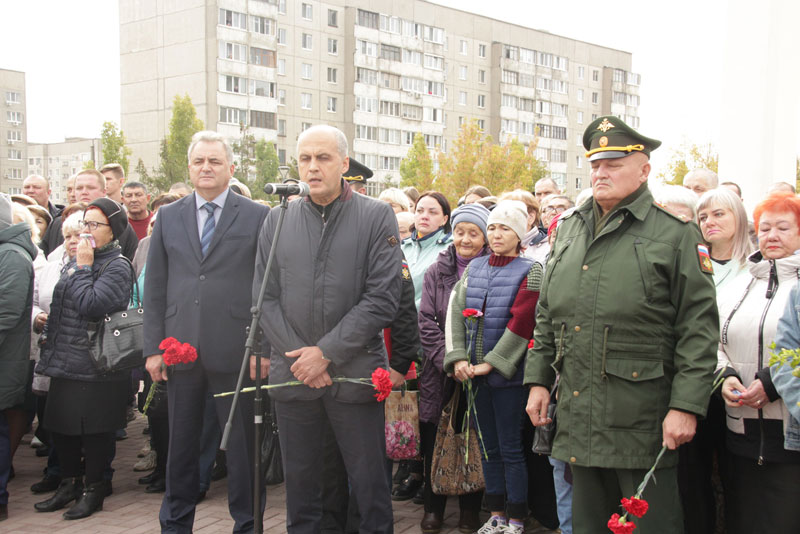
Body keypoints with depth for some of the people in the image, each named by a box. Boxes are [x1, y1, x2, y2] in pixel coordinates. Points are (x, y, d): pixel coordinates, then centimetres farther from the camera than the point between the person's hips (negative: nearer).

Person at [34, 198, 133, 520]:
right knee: (60, 424, 15)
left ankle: (93, 489, 17)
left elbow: (90, 305, -23)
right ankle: (69, 483, 30)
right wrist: (49, 338, 17)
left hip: (95, 367, -8)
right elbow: (58, 306, 22)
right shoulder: (76, 261, 14)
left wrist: (83, 267, -14)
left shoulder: (117, 267, -10)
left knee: (93, 430, 2)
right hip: (65, 361, 8)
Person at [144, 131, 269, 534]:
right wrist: (153, 347, 3)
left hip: (235, 350, -3)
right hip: (181, 350, 3)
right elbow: (155, 288, 9)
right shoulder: (168, 217, 11)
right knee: (180, 441, 14)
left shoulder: (257, 217, 1)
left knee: (242, 441, 5)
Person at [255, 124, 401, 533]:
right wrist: (297, 356, -7)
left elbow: (383, 297, -8)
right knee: (300, 479, 14)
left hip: (355, 374, -2)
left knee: (368, 482, 6)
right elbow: (265, 299, 5)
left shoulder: (377, 217, -2)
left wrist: (326, 352, -12)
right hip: (292, 374, 3)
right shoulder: (277, 221, 7)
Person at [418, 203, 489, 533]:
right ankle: (433, 507, 20)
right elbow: (426, 321, 2)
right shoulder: (437, 272, 7)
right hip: (440, 371, 2)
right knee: (434, 438, 5)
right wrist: (448, 359, -9)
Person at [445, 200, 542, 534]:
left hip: (507, 373, -5)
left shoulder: (530, 271, -5)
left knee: (510, 448, 2)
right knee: (488, 446, 13)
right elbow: (457, 314, 3)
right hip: (475, 373, 5)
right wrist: (459, 357, -9)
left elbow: (521, 323, -13)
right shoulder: (474, 268, 8)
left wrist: (491, 363, -15)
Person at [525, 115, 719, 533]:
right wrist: (538, 380, 11)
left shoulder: (676, 235, -5)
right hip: (577, 416, 6)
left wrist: (686, 405, -15)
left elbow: (699, 328, -9)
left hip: (643, 421, -5)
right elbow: (546, 316, 17)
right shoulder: (569, 230, 13)